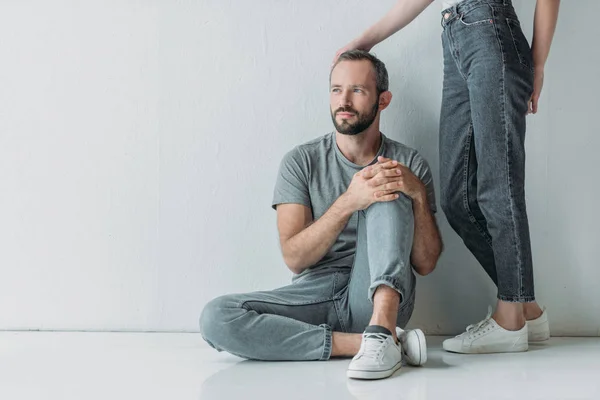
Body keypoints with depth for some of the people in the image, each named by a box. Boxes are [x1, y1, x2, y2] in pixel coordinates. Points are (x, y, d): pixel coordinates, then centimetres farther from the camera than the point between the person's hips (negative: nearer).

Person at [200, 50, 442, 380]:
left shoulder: (409, 164, 6)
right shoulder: (301, 162, 4)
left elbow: (426, 264, 1)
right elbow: (294, 259, -8)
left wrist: (418, 195, -15)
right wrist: (348, 202, -21)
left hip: (379, 298, 0)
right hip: (315, 298, 1)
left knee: (389, 195, -21)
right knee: (216, 318, -26)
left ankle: (381, 330, -36)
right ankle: (363, 343, -25)